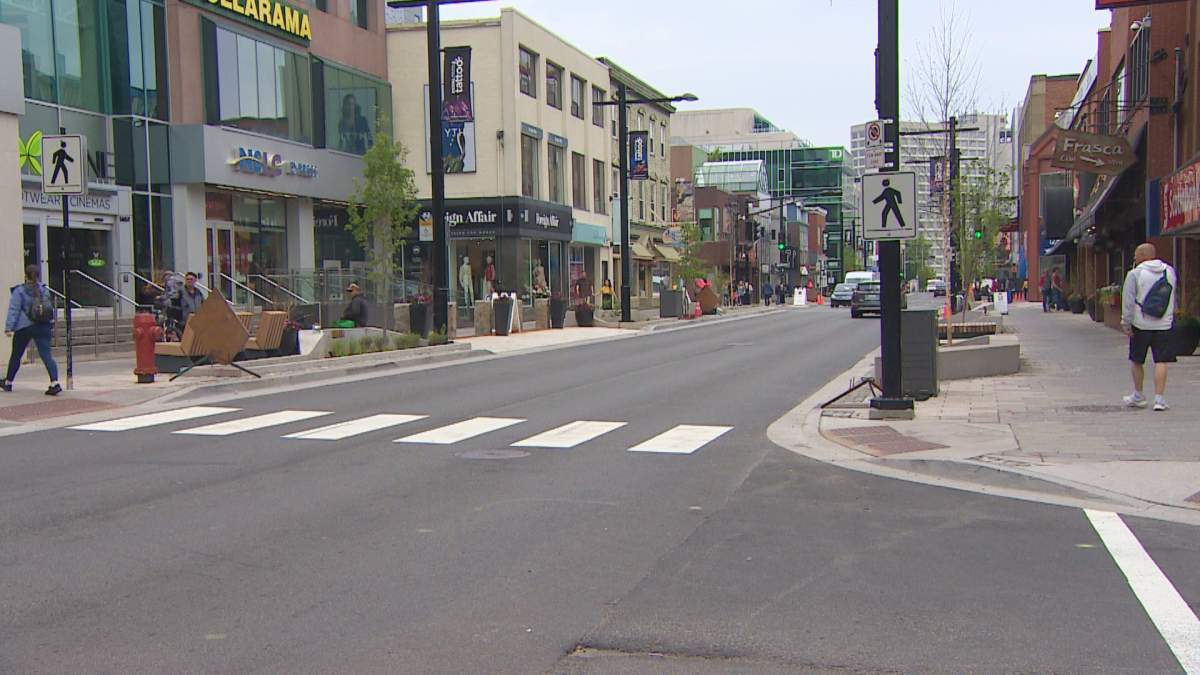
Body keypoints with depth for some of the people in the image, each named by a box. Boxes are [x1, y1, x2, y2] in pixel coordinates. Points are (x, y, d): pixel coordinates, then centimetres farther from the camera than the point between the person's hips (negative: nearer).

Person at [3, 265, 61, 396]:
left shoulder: (19, 291, -7)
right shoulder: (45, 290, 5)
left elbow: (13, 311, -10)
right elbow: (52, 309, 12)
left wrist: (9, 327, -9)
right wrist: (51, 325, 23)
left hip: (24, 327, -2)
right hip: (43, 327, 2)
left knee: (16, 355, 15)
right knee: (46, 355, -6)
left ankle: (8, 382, 31)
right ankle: (55, 383, -23)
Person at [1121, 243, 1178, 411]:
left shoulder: (1135, 274, -8)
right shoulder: (1170, 271, 5)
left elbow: (1128, 301, -10)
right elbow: (1173, 296, 18)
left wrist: (1126, 322, -7)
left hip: (1141, 325, -2)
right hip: (1164, 325, 2)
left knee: (1137, 361, 12)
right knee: (1161, 361, 1)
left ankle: (1138, 396, 21)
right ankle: (1159, 399, -6)